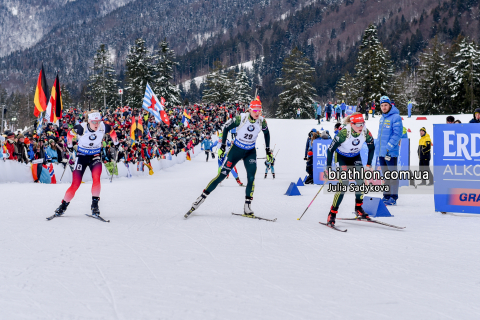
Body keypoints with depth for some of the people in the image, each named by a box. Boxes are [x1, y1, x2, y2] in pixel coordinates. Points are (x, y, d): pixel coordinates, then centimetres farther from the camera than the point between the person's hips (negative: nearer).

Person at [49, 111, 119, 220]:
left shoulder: (103, 127, -17)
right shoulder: (81, 128, -24)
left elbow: (112, 132, 7)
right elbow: (69, 134, -3)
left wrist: (116, 143, 19)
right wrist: (69, 145, 10)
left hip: (95, 156, 1)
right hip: (82, 156, -1)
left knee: (96, 177, -27)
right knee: (75, 184, -6)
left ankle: (95, 205, -17)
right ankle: (63, 206, 13)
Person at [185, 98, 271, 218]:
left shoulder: (262, 121, -13)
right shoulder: (240, 119, -22)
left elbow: (266, 133, 10)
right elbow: (226, 128, -7)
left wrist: (268, 150, 11)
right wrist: (223, 145, -4)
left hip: (251, 152, 3)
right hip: (236, 149, -3)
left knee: (251, 178, -12)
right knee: (222, 175, -5)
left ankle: (247, 208, -5)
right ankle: (202, 197, 2)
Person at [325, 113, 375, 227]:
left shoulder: (365, 132, -22)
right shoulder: (344, 133, -33)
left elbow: (371, 147, -2)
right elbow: (330, 149, -24)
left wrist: (369, 165, -1)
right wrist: (328, 167, -21)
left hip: (355, 157, 4)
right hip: (341, 157, -4)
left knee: (361, 181, -9)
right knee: (344, 183, -18)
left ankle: (358, 209, 11)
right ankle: (332, 213, -12)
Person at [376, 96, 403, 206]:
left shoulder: (396, 117, -10)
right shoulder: (382, 118, 16)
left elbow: (397, 134, -17)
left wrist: (388, 147, -21)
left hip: (391, 152, -8)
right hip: (381, 152, 8)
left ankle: (393, 198, -1)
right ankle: (386, 196, 19)